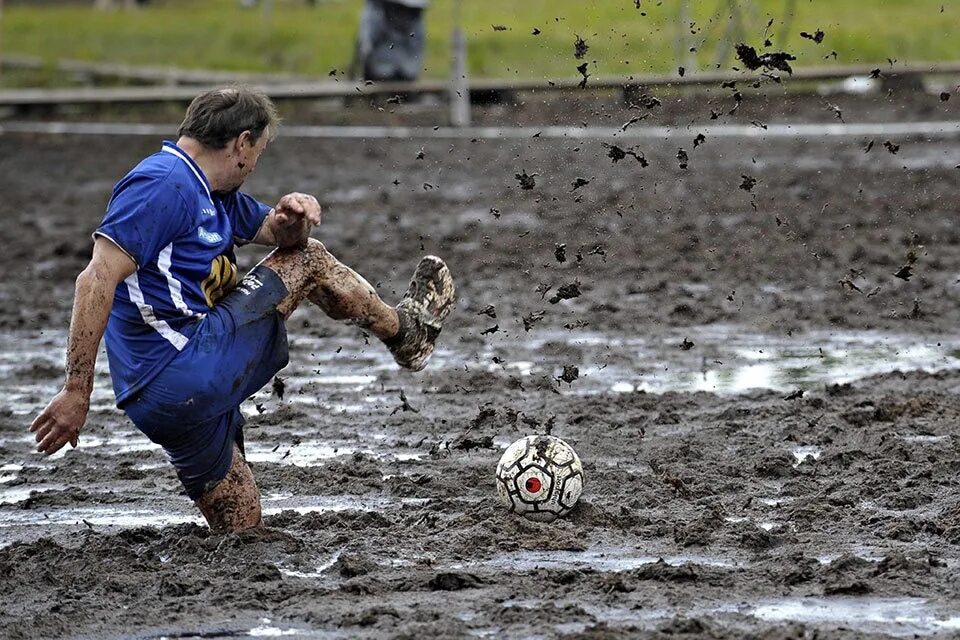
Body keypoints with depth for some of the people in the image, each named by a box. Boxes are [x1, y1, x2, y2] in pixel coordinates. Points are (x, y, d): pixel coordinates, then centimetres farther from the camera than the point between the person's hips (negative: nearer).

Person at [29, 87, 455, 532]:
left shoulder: (214, 193, 18)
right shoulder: (164, 184, -15)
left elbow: (275, 233, 27)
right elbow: (98, 279, -23)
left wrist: (293, 217, 0)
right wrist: (77, 392, -28)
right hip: (186, 373, -10)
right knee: (308, 263, 8)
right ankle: (404, 332, 27)